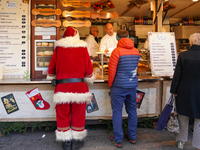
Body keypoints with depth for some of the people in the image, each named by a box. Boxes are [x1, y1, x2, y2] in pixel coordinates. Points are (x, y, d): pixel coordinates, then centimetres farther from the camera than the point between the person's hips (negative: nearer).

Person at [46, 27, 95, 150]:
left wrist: (50, 77, 28)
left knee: (63, 114, 11)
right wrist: (89, 79, 19)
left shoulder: (59, 48, 3)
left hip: (62, 87, 0)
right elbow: (88, 67, 2)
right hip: (79, 86, 0)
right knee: (78, 114, 11)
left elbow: (52, 66, 9)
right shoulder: (83, 48, 1)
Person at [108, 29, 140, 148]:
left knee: (117, 111, 5)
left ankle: (118, 140, 13)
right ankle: (132, 137, 28)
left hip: (119, 86, -5)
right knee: (132, 110, 15)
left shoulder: (117, 51, -13)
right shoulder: (136, 51, 4)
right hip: (133, 86, 5)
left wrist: (110, 84, 1)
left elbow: (112, 70, -12)